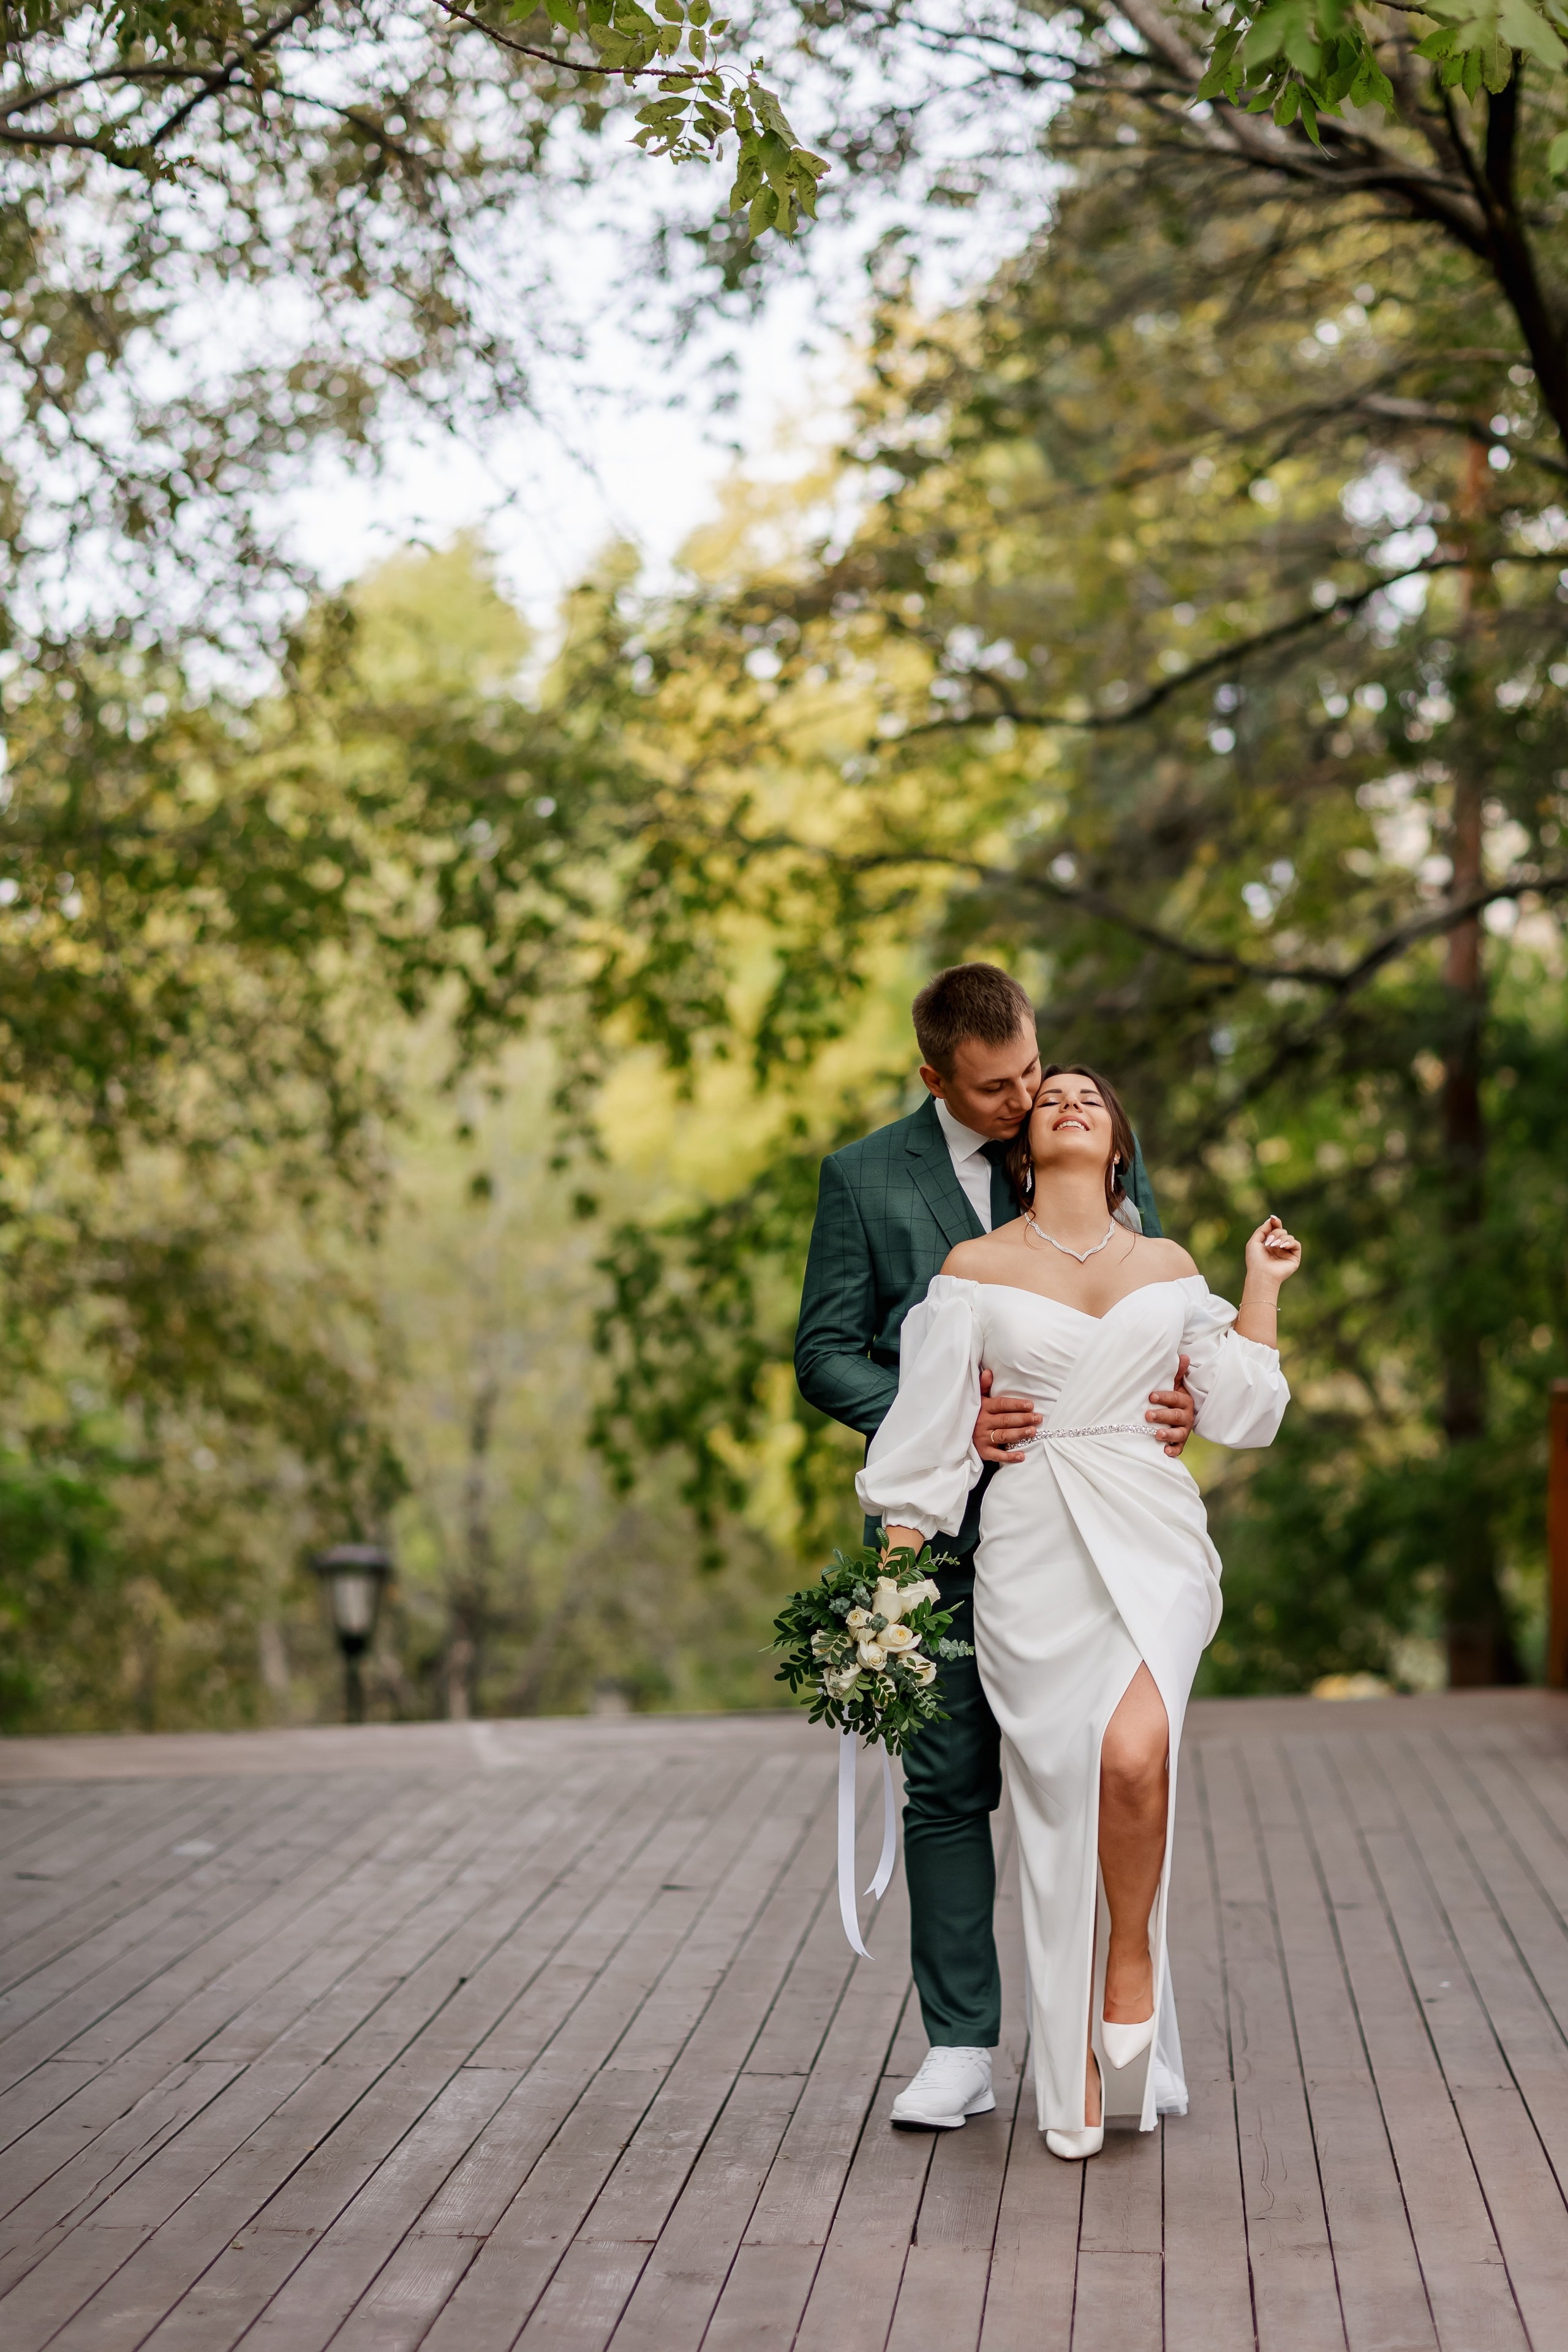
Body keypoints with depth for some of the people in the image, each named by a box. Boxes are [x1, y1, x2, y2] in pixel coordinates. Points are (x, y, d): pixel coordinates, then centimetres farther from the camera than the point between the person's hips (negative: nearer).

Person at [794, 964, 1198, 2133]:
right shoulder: (865, 1178, 1)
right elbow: (827, 1355, 0)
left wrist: (1181, 1397, -10)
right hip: (945, 1525, -1)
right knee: (948, 1785, 2)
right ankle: (962, 2046, 10)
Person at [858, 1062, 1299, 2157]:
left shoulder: (1170, 1269, 12)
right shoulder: (976, 1270, 5)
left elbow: (1240, 1410, 14)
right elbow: (931, 1436, 4)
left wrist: (1265, 1287, 14)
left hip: (1150, 1539, 1)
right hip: (1032, 1545, -1)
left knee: (1134, 1751, -25)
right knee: (1062, 1797, -2)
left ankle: (1133, 1953, 2)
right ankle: (1080, 2078, 11)